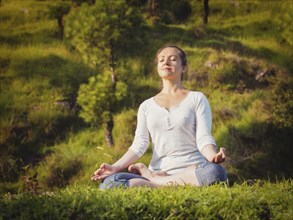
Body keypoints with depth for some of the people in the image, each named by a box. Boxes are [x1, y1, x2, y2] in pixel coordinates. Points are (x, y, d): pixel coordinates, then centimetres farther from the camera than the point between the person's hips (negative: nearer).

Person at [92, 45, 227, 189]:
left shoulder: (197, 99, 11)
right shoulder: (146, 106, 19)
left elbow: (203, 138, -2)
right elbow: (139, 144, 8)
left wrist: (213, 156, -25)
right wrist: (116, 167, -9)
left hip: (191, 172, 0)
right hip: (157, 171, 0)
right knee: (109, 181, -25)